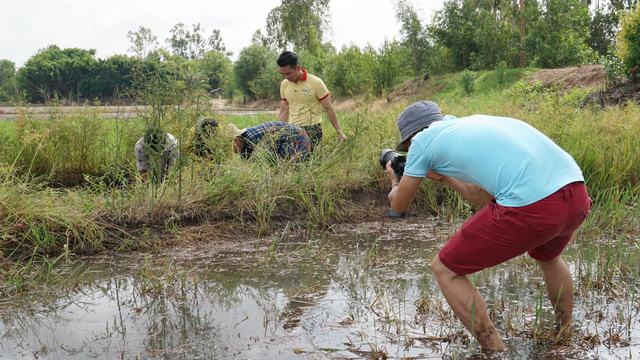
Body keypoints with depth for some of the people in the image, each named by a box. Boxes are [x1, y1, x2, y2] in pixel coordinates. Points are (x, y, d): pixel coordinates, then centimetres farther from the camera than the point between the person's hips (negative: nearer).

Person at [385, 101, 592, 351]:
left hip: (530, 207, -8)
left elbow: (399, 205, 24)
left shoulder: (423, 139, 11)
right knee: (547, 256, 41)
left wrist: (395, 181, 44)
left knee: (445, 270, 12)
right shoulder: (476, 123, 30)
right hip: (578, 198, 8)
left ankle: (496, 352, 15)